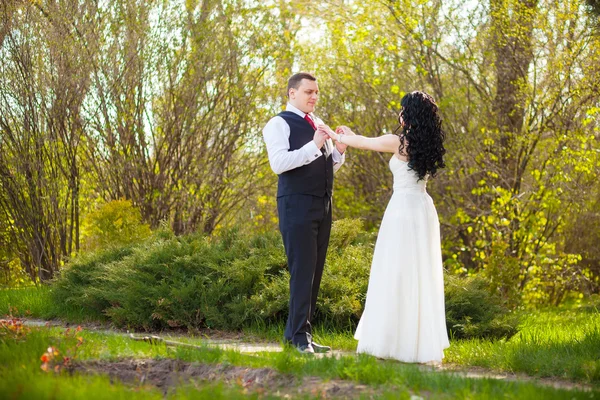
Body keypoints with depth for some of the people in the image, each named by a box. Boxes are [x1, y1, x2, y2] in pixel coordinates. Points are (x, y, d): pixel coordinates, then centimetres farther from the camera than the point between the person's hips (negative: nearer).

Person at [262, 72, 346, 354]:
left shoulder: (318, 124, 18)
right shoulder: (279, 125, -4)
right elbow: (278, 163, -18)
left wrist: (339, 150, 1)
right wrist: (314, 146, -24)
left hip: (322, 206, 8)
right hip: (297, 206, -8)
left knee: (315, 272, 7)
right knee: (302, 271, -10)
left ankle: (295, 331, 14)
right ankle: (300, 337, -5)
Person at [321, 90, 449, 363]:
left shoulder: (400, 142, -11)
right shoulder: (426, 144, 9)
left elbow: (363, 143, 4)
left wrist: (336, 136, 22)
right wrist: (350, 136, 32)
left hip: (403, 209, -7)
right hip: (424, 210, 7)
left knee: (396, 276, -2)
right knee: (421, 275, 10)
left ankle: (392, 342, 1)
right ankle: (425, 342, 13)